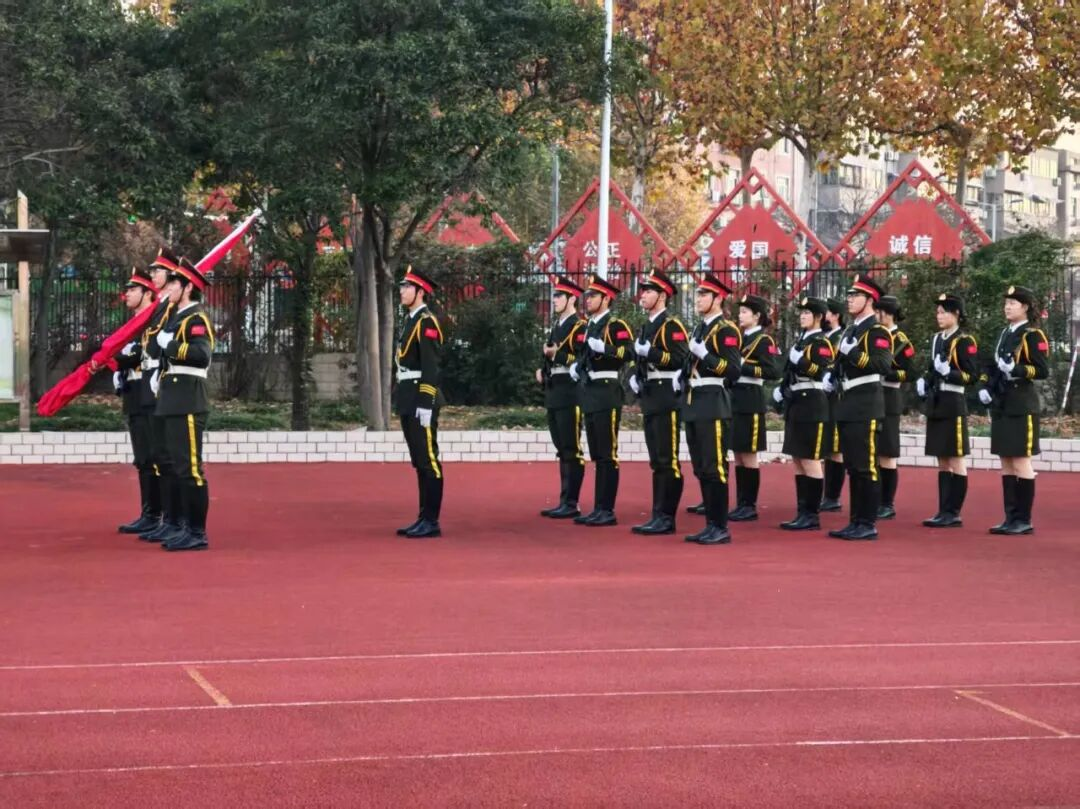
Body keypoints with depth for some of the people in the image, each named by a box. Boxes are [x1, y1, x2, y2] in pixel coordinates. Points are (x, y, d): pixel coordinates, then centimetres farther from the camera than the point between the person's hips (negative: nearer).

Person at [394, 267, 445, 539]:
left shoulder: (427, 322, -12)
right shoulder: (409, 320, 17)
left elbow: (431, 366, -18)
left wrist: (425, 405, -22)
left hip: (421, 398, -10)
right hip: (408, 398, 10)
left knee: (428, 460, -6)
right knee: (420, 462, 11)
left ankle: (431, 522, -4)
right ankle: (424, 518, 16)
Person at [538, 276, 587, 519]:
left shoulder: (579, 327, -9)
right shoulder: (557, 326, 19)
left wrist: (557, 354, -19)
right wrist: (543, 370, 12)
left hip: (570, 392, -9)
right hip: (554, 392, 9)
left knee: (571, 449, -7)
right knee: (562, 449, 11)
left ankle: (571, 504, -5)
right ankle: (564, 502, 15)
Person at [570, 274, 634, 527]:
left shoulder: (616, 325, -9)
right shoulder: (590, 326, 18)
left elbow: (629, 353, -22)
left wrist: (603, 347, -32)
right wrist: (577, 366, 13)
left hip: (607, 392, -9)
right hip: (590, 393, 9)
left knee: (607, 454, -6)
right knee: (596, 455, 11)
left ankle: (607, 510, -4)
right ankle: (598, 508, 14)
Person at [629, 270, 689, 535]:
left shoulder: (671, 325, -9)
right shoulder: (647, 326, 19)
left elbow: (680, 359, -20)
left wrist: (648, 352, -22)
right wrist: (636, 377, 11)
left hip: (666, 396, -9)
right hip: (650, 397, 10)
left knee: (668, 460, -7)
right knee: (657, 461, 11)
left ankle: (667, 518, -6)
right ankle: (659, 516, 14)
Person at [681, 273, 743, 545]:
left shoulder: (726, 330, -8)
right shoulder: (700, 329, 19)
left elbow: (734, 369, -16)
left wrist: (703, 354, -22)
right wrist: (683, 378, 13)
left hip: (713, 404, -9)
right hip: (694, 404, 9)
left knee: (714, 467, -8)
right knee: (701, 469, 10)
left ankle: (721, 528, -5)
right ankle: (711, 524, 15)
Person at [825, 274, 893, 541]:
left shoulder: (877, 331, -9)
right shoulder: (850, 330, 18)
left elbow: (883, 364, -22)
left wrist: (853, 353, -25)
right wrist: (834, 374, 12)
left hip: (866, 405, -9)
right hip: (848, 403, 9)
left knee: (866, 466, -7)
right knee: (853, 467, 11)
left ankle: (868, 525, -4)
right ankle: (856, 521, 15)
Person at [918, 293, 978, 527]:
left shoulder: (964, 341, -8)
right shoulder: (937, 339, 15)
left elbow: (972, 375, -11)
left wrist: (948, 372, -24)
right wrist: (923, 381, 6)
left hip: (953, 404, -8)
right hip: (935, 404, 8)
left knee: (956, 460, -2)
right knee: (942, 461, 10)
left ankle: (954, 513, 0)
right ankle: (944, 511, 13)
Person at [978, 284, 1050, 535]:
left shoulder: (1033, 335, -8)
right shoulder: (1005, 333, 16)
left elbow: (1043, 370, -14)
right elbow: (994, 364, 23)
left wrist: (1016, 370, -26)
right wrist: (985, 386, 7)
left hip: (1021, 406, -8)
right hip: (1001, 406, 8)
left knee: (1021, 461, -6)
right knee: (1006, 462, 8)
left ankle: (1024, 520, -1)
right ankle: (1011, 517, 13)